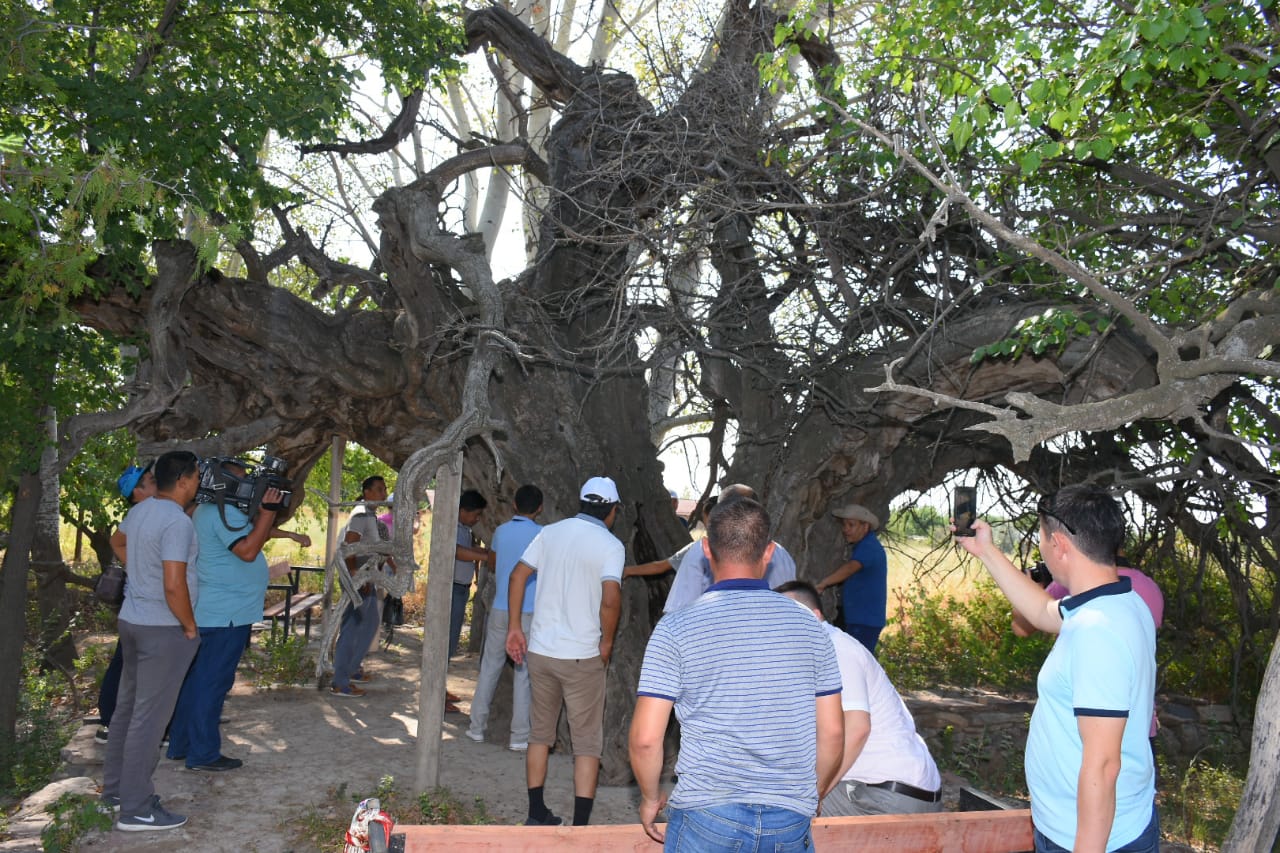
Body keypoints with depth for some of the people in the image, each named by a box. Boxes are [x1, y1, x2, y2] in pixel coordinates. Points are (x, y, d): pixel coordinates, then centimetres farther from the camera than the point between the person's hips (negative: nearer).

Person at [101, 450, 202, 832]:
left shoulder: (140, 510, 6)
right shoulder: (177, 521, -23)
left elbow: (117, 542, 28)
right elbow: (174, 586, -27)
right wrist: (190, 627, -14)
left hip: (132, 619, 9)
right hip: (163, 628, -9)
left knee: (127, 706, 18)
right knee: (149, 717, -2)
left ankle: (116, 788, 31)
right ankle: (136, 809, 5)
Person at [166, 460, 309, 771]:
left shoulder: (208, 509, 17)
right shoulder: (226, 512, -17)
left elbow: (252, 531, 24)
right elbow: (248, 550, -26)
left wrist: (290, 535, 13)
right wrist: (268, 510, -24)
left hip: (206, 612, 10)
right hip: (227, 615, -10)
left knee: (196, 679, 16)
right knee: (213, 683, -3)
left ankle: (180, 745, 25)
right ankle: (203, 754, 4)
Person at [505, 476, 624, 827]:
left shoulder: (550, 532, 5)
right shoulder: (611, 545, -9)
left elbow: (517, 575, 2)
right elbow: (610, 600, -20)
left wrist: (514, 626, 8)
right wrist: (606, 643, -5)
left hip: (539, 650, 5)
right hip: (582, 656, -4)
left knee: (540, 734, 19)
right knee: (587, 744, 7)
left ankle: (536, 814, 28)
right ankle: (580, 827, 6)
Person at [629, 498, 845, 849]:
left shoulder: (676, 629, -9)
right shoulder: (809, 626, 0)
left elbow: (645, 738, -10)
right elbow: (833, 732, 5)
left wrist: (650, 797, 8)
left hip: (707, 819, -2)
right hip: (791, 822, 3)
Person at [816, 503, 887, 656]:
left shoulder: (869, 547, -15)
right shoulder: (861, 546, 19)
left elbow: (850, 568, -32)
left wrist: (821, 584, -45)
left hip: (864, 621, -10)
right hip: (856, 619, 10)